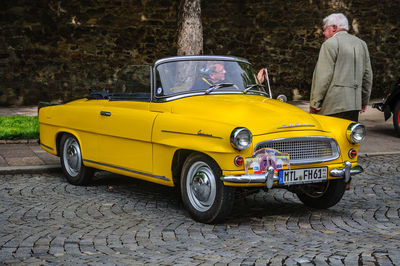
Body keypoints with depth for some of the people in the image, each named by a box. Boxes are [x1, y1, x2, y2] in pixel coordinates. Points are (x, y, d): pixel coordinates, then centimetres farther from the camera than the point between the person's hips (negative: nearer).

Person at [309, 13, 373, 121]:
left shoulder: (330, 44, -7)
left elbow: (323, 76, -12)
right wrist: (364, 100, 26)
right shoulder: (361, 44, 17)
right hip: (355, 104, 8)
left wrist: (314, 103, -9)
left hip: (333, 105, -8)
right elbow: (367, 75, 19)